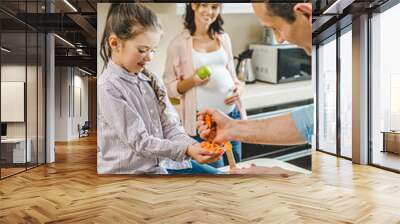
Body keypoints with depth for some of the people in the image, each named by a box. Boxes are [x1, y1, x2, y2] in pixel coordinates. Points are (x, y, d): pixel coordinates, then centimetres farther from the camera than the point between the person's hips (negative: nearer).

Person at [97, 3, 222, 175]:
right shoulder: (107, 88, -14)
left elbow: (170, 126, 3)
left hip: (164, 161, 7)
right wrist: (186, 149, -25)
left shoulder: (150, 79, 7)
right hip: (131, 170, -7)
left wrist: (193, 146, -15)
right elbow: (140, 141, -17)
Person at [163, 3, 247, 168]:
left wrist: (239, 87, -3)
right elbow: (170, 87, -3)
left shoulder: (224, 38, 9)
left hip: (231, 114, 5)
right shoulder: (179, 43, -5)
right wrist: (191, 81, -21)